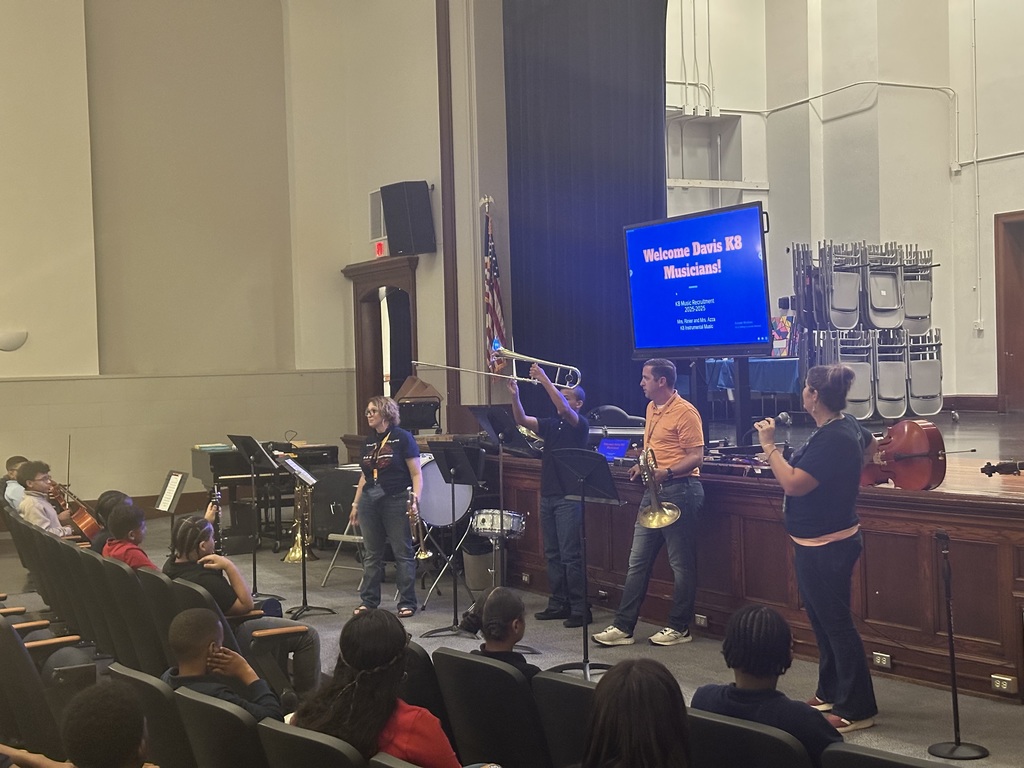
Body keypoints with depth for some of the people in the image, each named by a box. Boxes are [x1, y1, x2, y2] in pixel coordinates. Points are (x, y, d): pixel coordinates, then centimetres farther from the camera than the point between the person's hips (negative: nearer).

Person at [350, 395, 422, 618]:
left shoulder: (402, 438, -4)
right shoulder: (368, 442, 14)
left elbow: (416, 474, -6)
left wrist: (416, 499, -18)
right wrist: (356, 504, 16)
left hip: (396, 501, -6)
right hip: (370, 501, 6)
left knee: (403, 553, -1)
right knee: (371, 554, 10)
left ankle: (407, 603, 5)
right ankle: (368, 600, 18)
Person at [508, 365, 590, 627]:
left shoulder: (580, 425, -5)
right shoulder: (550, 425, 15)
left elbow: (563, 409, -24)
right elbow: (522, 420, 5)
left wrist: (544, 379, -25)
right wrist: (515, 396, -10)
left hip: (569, 497, -8)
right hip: (547, 495, 8)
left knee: (570, 555, -8)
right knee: (552, 554, 11)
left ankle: (579, 609, -3)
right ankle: (558, 604, 18)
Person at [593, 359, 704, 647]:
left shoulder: (685, 412, -12)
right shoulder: (652, 409, 15)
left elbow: (696, 456, -16)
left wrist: (667, 472, -28)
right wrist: (642, 466, 8)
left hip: (680, 490, -9)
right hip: (654, 492, 9)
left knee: (681, 563, 2)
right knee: (637, 560, 8)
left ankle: (679, 628, 12)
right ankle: (623, 626, 11)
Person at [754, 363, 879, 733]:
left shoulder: (831, 439, -26)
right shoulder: (848, 425, 5)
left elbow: (793, 484, -29)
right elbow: (872, 446, 28)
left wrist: (769, 445, -21)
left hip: (824, 547, -11)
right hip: (827, 540, 11)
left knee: (835, 623, -3)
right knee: (824, 620, 20)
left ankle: (857, 709, 6)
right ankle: (830, 693, 33)